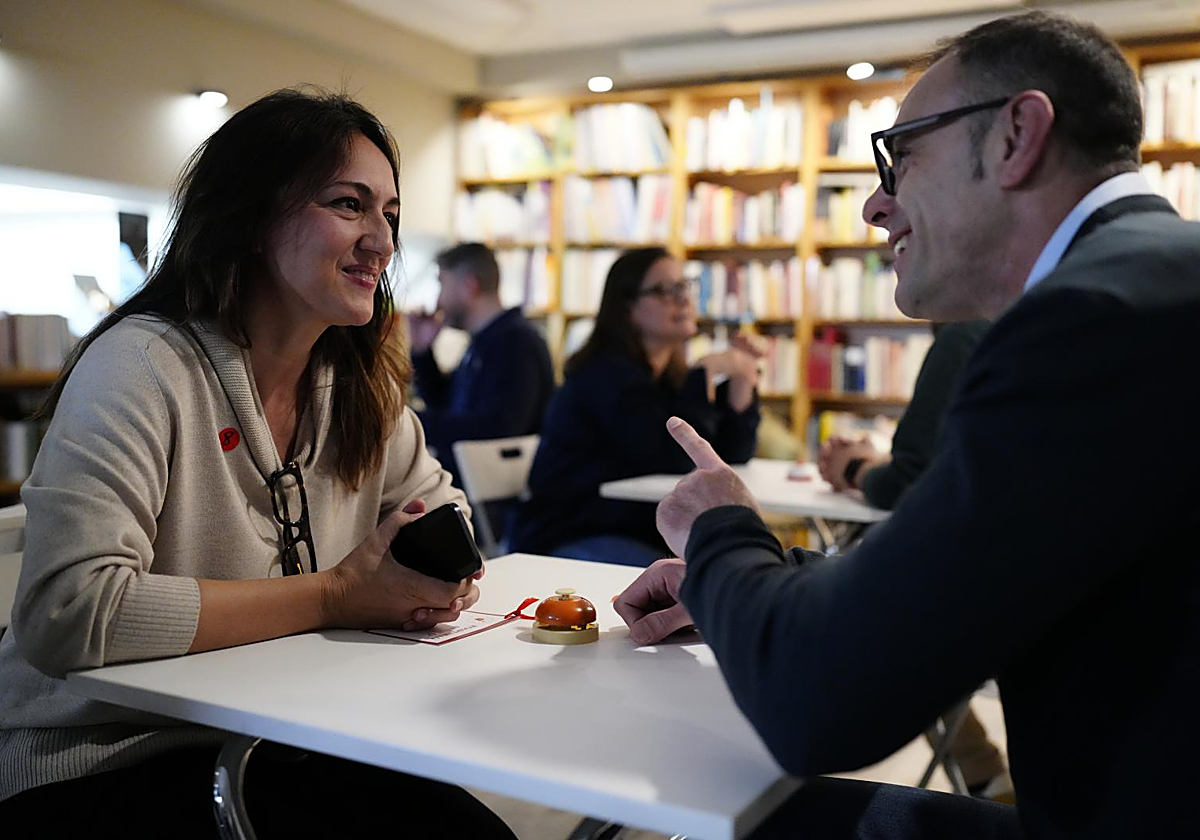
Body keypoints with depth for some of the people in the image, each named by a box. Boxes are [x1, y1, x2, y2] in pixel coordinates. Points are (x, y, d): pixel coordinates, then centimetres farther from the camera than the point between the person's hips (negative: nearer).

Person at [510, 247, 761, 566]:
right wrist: (708, 372, -20)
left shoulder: (673, 376, 10)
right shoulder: (606, 374, -14)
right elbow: (674, 458, -24)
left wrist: (741, 380, -5)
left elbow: (732, 455, 7)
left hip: (643, 535, 8)